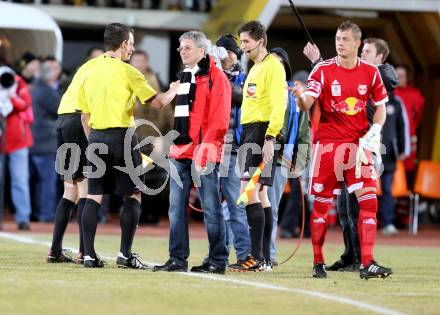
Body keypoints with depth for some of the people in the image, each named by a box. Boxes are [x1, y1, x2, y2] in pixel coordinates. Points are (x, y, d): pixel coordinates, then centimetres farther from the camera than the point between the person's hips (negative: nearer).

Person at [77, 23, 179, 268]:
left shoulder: (87, 70, 8)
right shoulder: (126, 71, -8)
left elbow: (84, 114, 12)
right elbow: (157, 102, -5)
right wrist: (173, 91, 14)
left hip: (97, 137, 5)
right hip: (122, 136, -5)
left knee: (94, 196, 6)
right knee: (133, 195, 3)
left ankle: (89, 255, 2)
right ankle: (125, 254, -3)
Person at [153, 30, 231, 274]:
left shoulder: (216, 78, -6)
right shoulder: (184, 78, 20)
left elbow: (219, 119, -12)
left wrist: (206, 145, -19)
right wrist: (172, 142, 17)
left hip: (203, 152, -8)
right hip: (180, 151, 8)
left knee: (210, 208, -3)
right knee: (176, 208, 6)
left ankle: (217, 261, 1)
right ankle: (177, 259, 10)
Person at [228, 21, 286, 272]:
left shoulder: (273, 66, -9)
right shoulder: (256, 68, 21)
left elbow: (278, 105, -17)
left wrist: (270, 139, -23)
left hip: (262, 132, -10)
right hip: (250, 132, 10)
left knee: (249, 191, -16)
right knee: (260, 194, 8)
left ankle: (257, 258, -18)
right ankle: (265, 258, 10)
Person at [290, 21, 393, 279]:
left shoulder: (370, 72, 4)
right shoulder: (323, 70, -4)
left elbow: (381, 106, 14)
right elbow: (308, 104, -15)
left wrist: (375, 129, -4)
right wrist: (301, 96, -38)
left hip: (359, 143, 2)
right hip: (328, 142, -2)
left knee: (369, 200, -10)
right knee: (322, 203, 2)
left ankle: (367, 263, -9)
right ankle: (318, 262, 14)